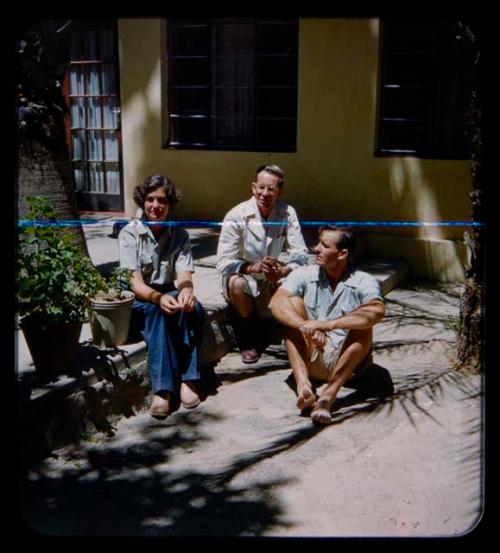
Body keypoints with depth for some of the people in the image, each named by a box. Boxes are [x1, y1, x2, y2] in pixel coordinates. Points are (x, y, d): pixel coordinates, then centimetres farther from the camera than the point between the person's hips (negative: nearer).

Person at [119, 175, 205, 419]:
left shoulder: (180, 235, 2)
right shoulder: (129, 233, -7)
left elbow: (184, 277, -10)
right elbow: (135, 282, -17)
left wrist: (186, 291, -36)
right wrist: (158, 298, -39)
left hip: (170, 294, 2)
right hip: (139, 301, -2)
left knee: (193, 307, -31)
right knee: (157, 310, -36)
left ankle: (187, 379, -29)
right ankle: (162, 388, -39)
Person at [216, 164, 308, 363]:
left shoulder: (287, 213, -9)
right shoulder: (236, 216, -18)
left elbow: (300, 253, -14)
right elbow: (224, 263, -23)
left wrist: (283, 271, -37)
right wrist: (254, 267, -42)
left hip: (272, 280, 3)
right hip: (242, 278, -3)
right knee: (238, 283, -37)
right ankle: (249, 341, -12)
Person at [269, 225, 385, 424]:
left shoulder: (363, 282, -9)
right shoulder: (305, 275, -2)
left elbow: (377, 312, -31)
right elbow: (276, 302, -19)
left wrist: (329, 324, -42)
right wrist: (305, 326, -37)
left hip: (347, 363, -2)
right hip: (309, 358, 2)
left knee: (362, 323, -26)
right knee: (294, 302, -17)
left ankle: (328, 395, -37)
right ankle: (303, 384, -34)